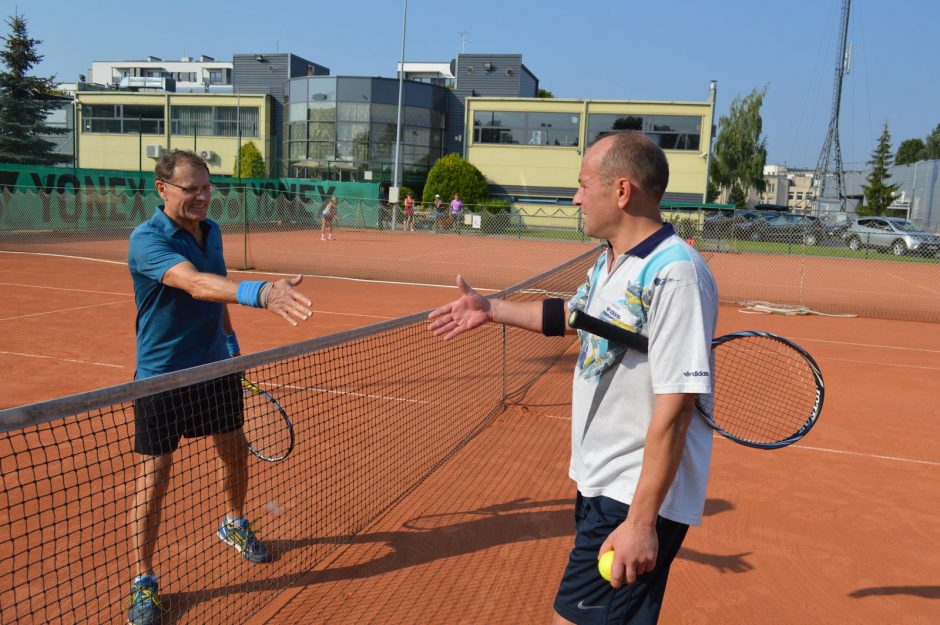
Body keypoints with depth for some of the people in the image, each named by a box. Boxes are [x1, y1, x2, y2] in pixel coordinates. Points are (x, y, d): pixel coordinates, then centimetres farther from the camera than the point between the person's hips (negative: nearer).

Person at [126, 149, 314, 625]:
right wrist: (260, 293, -54)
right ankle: (143, 581, 19)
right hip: (162, 375, -6)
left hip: (216, 364, 6)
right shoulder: (146, 240, -21)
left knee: (234, 451, 18)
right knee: (153, 477, 0)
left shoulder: (211, 231, 2)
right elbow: (195, 284, -40)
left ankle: (235, 524, 46)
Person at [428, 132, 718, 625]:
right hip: (599, 483, 9)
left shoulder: (674, 275, -23)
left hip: (637, 498, -9)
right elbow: (573, 314, 26)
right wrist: (491, 309, 25)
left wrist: (641, 521, -24)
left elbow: (675, 407, -26)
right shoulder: (609, 262, 6)